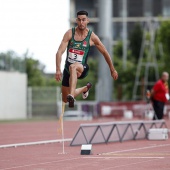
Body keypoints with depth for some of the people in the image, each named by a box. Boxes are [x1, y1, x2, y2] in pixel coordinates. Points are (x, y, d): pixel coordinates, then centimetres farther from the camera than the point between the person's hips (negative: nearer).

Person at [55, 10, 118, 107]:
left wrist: (112, 70, 14)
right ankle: (85, 89, 40)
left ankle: (71, 96, -52)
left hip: (82, 68, -4)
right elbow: (60, 52, -15)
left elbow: (105, 53, 7)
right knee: (65, 100, 13)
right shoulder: (69, 33, -8)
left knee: (73, 67, -41)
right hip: (68, 68, 4)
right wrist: (58, 69, -29)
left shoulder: (92, 37, -7)